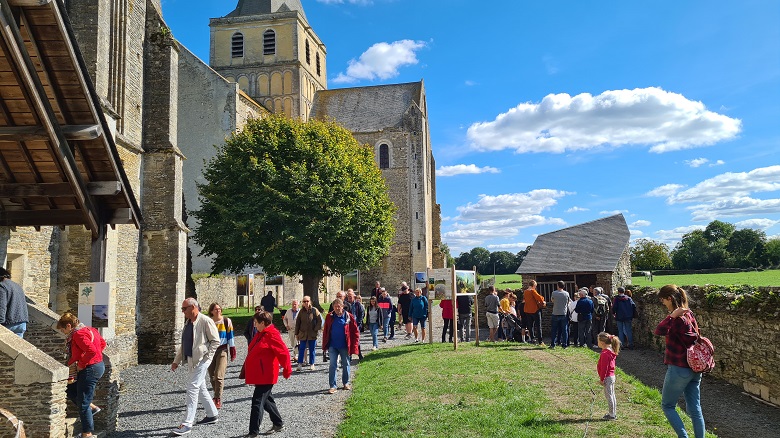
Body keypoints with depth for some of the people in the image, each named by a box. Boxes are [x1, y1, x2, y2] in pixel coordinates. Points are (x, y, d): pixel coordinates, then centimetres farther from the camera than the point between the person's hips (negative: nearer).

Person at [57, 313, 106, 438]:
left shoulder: (79, 334, -19)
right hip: (98, 365, 10)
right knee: (70, 390, 21)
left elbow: (91, 351, -31)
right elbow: (102, 343, 20)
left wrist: (81, 365, -16)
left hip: (90, 369, -10)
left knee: (83, 404, 0)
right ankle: (92, 407, 22)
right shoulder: (88, 330, 10)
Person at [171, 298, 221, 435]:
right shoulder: (188, 322, 13)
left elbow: (215, 341, -12)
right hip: (190, 360, 9)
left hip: (201, 361, -9)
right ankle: (212, 415, 29)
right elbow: (183, 343, 20)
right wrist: (176, 361, 17)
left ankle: (187, 424, -4)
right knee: (200, 388, 15)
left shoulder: (206, 321, -14)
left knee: (193, 389, -9)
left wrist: (206, 356, -14)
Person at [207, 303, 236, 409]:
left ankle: (218, 399, -4)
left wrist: (232, 352, 0)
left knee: (218, 376, -12)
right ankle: (217, 396, 21)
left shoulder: (226, 321, 0)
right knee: (212, 377, 6)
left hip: (222, 350, -3)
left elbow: (230, 337, 2)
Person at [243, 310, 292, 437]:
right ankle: (278, 424, 30)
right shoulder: (261, 334, 13)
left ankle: (253, 432, -1)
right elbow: (253, 353, 21)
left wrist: (287, 370, -13)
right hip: (258, 375, 10)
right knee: (266, 400, 18)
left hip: (265, 375, -10)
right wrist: (246, 369, 21)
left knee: (257, 402, -7)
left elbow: (283, 352, -19)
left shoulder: (272, 335, -17)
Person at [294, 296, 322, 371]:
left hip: (312, 334, -2)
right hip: (303, 334, 2)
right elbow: (297, 323, 7)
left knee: (312, 350, 7)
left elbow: (320, 320, -3)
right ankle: (299, 364, 4)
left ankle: (312, 364, 17)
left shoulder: (314, 310, -5)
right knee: (301, 349, 1)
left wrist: (316, 329, -8)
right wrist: (296, 333, 5)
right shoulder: (301, 311, 3)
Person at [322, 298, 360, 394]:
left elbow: (355, 332, -2)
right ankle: (332, 386, 5)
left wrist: (354, 345, -6)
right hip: (332, 346, 1)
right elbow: (325, 331, 6)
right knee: (332, 365, -1)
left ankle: (346, 383, 30)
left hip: (345, 346, 0)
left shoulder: (349, 317, -5)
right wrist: (325, 344, 2)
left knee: (346, 365, 13)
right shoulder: (329, 317, 0)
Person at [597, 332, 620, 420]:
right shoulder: (611, 351, 9)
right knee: (612, 395, 16)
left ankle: (612, 415, 4)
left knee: (609, 396, -2)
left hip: (607, 377, -10)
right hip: (612, 376, 10)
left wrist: (602, 379, -15)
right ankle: (613, 413, 24)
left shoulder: (605, 354, -22)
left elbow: (604, 368, -21)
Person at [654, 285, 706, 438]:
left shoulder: (678, 319, -20)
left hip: (679, 369, -8)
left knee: (668, 406, 9)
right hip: (694, 369, 8)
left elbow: (659, 331, -31)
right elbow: (695, 338, 12)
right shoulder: (688, 314, 6)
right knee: (694, 409, 13)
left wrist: (672, 315, -32)